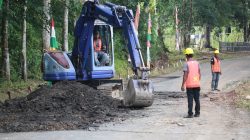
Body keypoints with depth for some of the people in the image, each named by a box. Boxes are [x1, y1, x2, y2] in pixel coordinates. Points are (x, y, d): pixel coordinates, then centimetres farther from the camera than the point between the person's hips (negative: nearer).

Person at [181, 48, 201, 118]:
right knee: (197, 99, 11)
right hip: (197, 84, 5)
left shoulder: (186, 64, -11)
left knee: (190, 100, -1)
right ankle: (197, 113, 15)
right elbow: (199, 73, 10)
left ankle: (190, 114, -1)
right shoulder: (197, 63, 6)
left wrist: (183, 85, -10)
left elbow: (185, 75, -14)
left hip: (189, 85, -5)